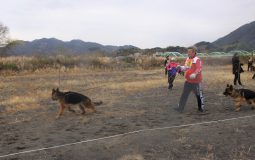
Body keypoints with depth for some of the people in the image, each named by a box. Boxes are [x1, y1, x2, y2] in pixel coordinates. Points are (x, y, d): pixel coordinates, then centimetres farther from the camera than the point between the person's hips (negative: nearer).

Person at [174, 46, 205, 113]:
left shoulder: (197, 60, -15)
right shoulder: (187, 59, 9)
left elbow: (199, 69, -26)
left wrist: (194, 74, -43)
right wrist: (181, 67, 2)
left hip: (196, 81, -7)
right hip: (188, 81, 7)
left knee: (199, 95, 6)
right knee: (184, 94, 8)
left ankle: (201, 108, 21)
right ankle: (180, 108, 14)